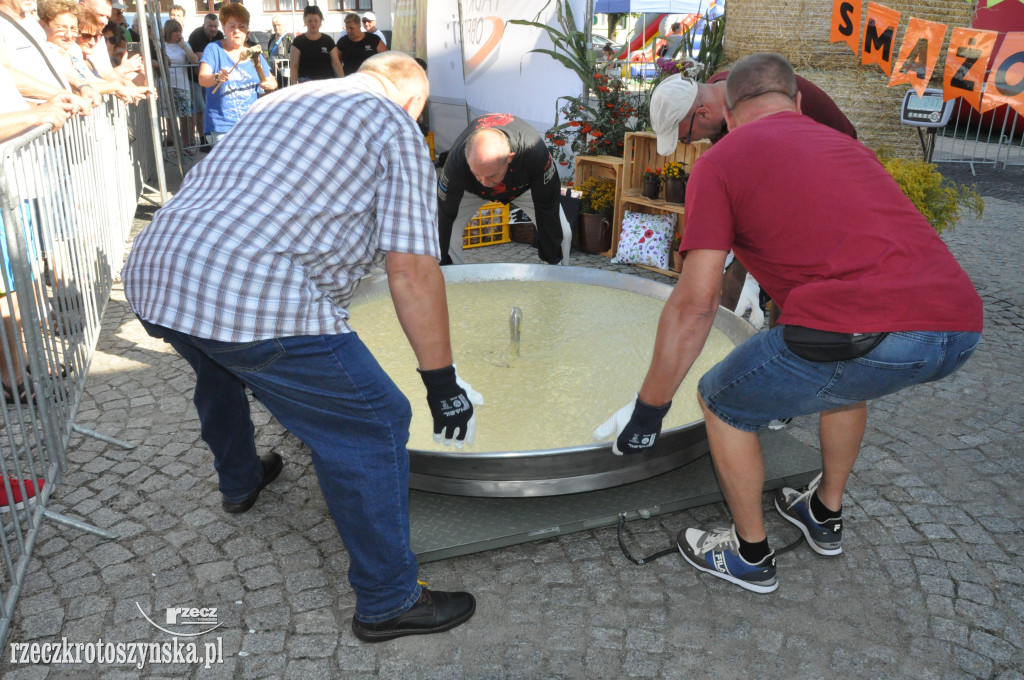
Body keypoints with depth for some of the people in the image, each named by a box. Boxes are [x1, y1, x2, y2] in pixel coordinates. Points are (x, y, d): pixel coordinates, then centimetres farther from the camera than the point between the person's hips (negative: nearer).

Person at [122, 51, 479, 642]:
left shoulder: (282, 100, 27)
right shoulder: (396, 127, 4)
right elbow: (412, 269, -6)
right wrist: (442, 380, 0)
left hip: (153, 276, 9)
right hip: (254, 302, -9)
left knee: (222, 369, 38)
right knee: (373, 426, 1)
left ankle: (241, 481, 61)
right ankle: (388, 602, 13)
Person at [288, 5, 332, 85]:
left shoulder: (328, 40, 10)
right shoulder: (298, 41, 5)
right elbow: (294, 66, 1)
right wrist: (294, 85, -12)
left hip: (327, 81, 2)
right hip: (306, 81, -2)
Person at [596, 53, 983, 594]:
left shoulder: (721, 160, 9)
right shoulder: (845, 144, 30)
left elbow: (695, 303, 1)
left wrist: (648, 408, 12)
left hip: (864, 330, -7)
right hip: (961, 330, 8)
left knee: (723, 402, 17)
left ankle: (750, 557, 32)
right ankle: (825, 516, 50)